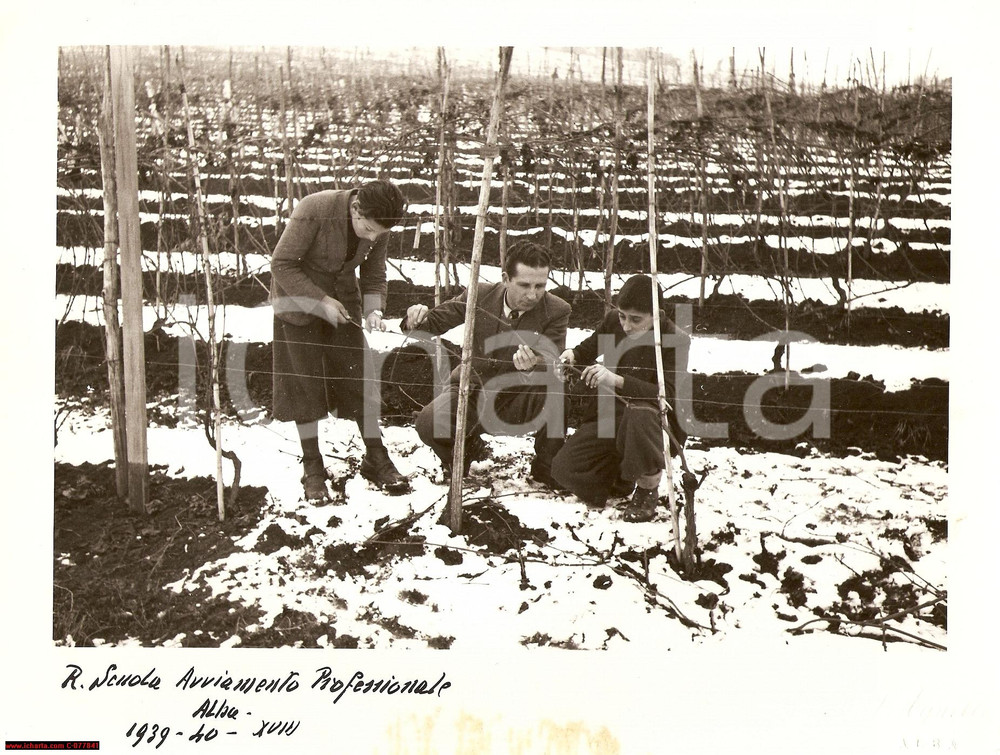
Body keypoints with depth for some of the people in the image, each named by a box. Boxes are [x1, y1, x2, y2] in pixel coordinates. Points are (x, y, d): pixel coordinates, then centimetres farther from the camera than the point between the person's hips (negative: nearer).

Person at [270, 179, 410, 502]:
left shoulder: (378, 226, -12)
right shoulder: (314, 210, -28)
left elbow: (374, 274, 1)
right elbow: (282, 264, -22)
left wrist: (374, 309, -17)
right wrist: (321, 301, -26)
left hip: (342, 299, 4)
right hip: (298, 299, -4)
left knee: (361, 377, 1)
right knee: (305, 382, -1)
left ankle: (376, 458, 13)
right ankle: (312, 467, 10)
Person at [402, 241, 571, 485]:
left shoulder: (556, 311, -12)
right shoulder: (479, 295, -8)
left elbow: (552, 362, -21)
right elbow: (434, 322, 5)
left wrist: (533, 364, -46)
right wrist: (417, 319, -20)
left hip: (520, 398, -1)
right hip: (474, 389, 1)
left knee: (560, 385, -32)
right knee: (429, 423, -28)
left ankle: (547, 465, -7)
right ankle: (467, 446, 12)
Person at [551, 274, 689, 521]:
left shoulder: (675, 341, -19)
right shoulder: (613, 321, -3)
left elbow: (668, 393, -31)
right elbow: (589, 348, 16)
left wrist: (617, 380, -43)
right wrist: (572, 355, -10)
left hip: (657, 422, -5)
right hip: (610, 416, 5)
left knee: (638, 414, -41)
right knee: (564, 467, -10)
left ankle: (648, 490, -15)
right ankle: (624, 475, 19)